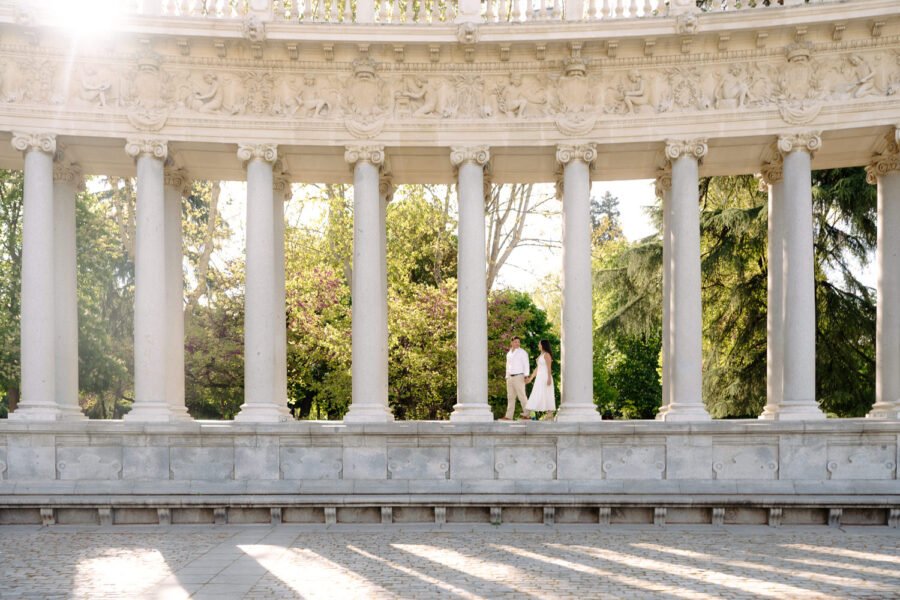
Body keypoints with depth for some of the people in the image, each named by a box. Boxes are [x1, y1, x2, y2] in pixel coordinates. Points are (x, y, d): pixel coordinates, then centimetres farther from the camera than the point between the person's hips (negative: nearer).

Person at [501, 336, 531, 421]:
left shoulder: (522, 352, 0)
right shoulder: (509, 353, 19)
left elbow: (526, 364, -6)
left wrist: (526, 376, -15)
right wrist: (507, 377, 15)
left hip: (519, 376, -7)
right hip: (510, 377, 7)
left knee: (521, 396, -8)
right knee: (510, 397, 5)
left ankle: (527, 414, -4)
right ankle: (509, 416, 4)